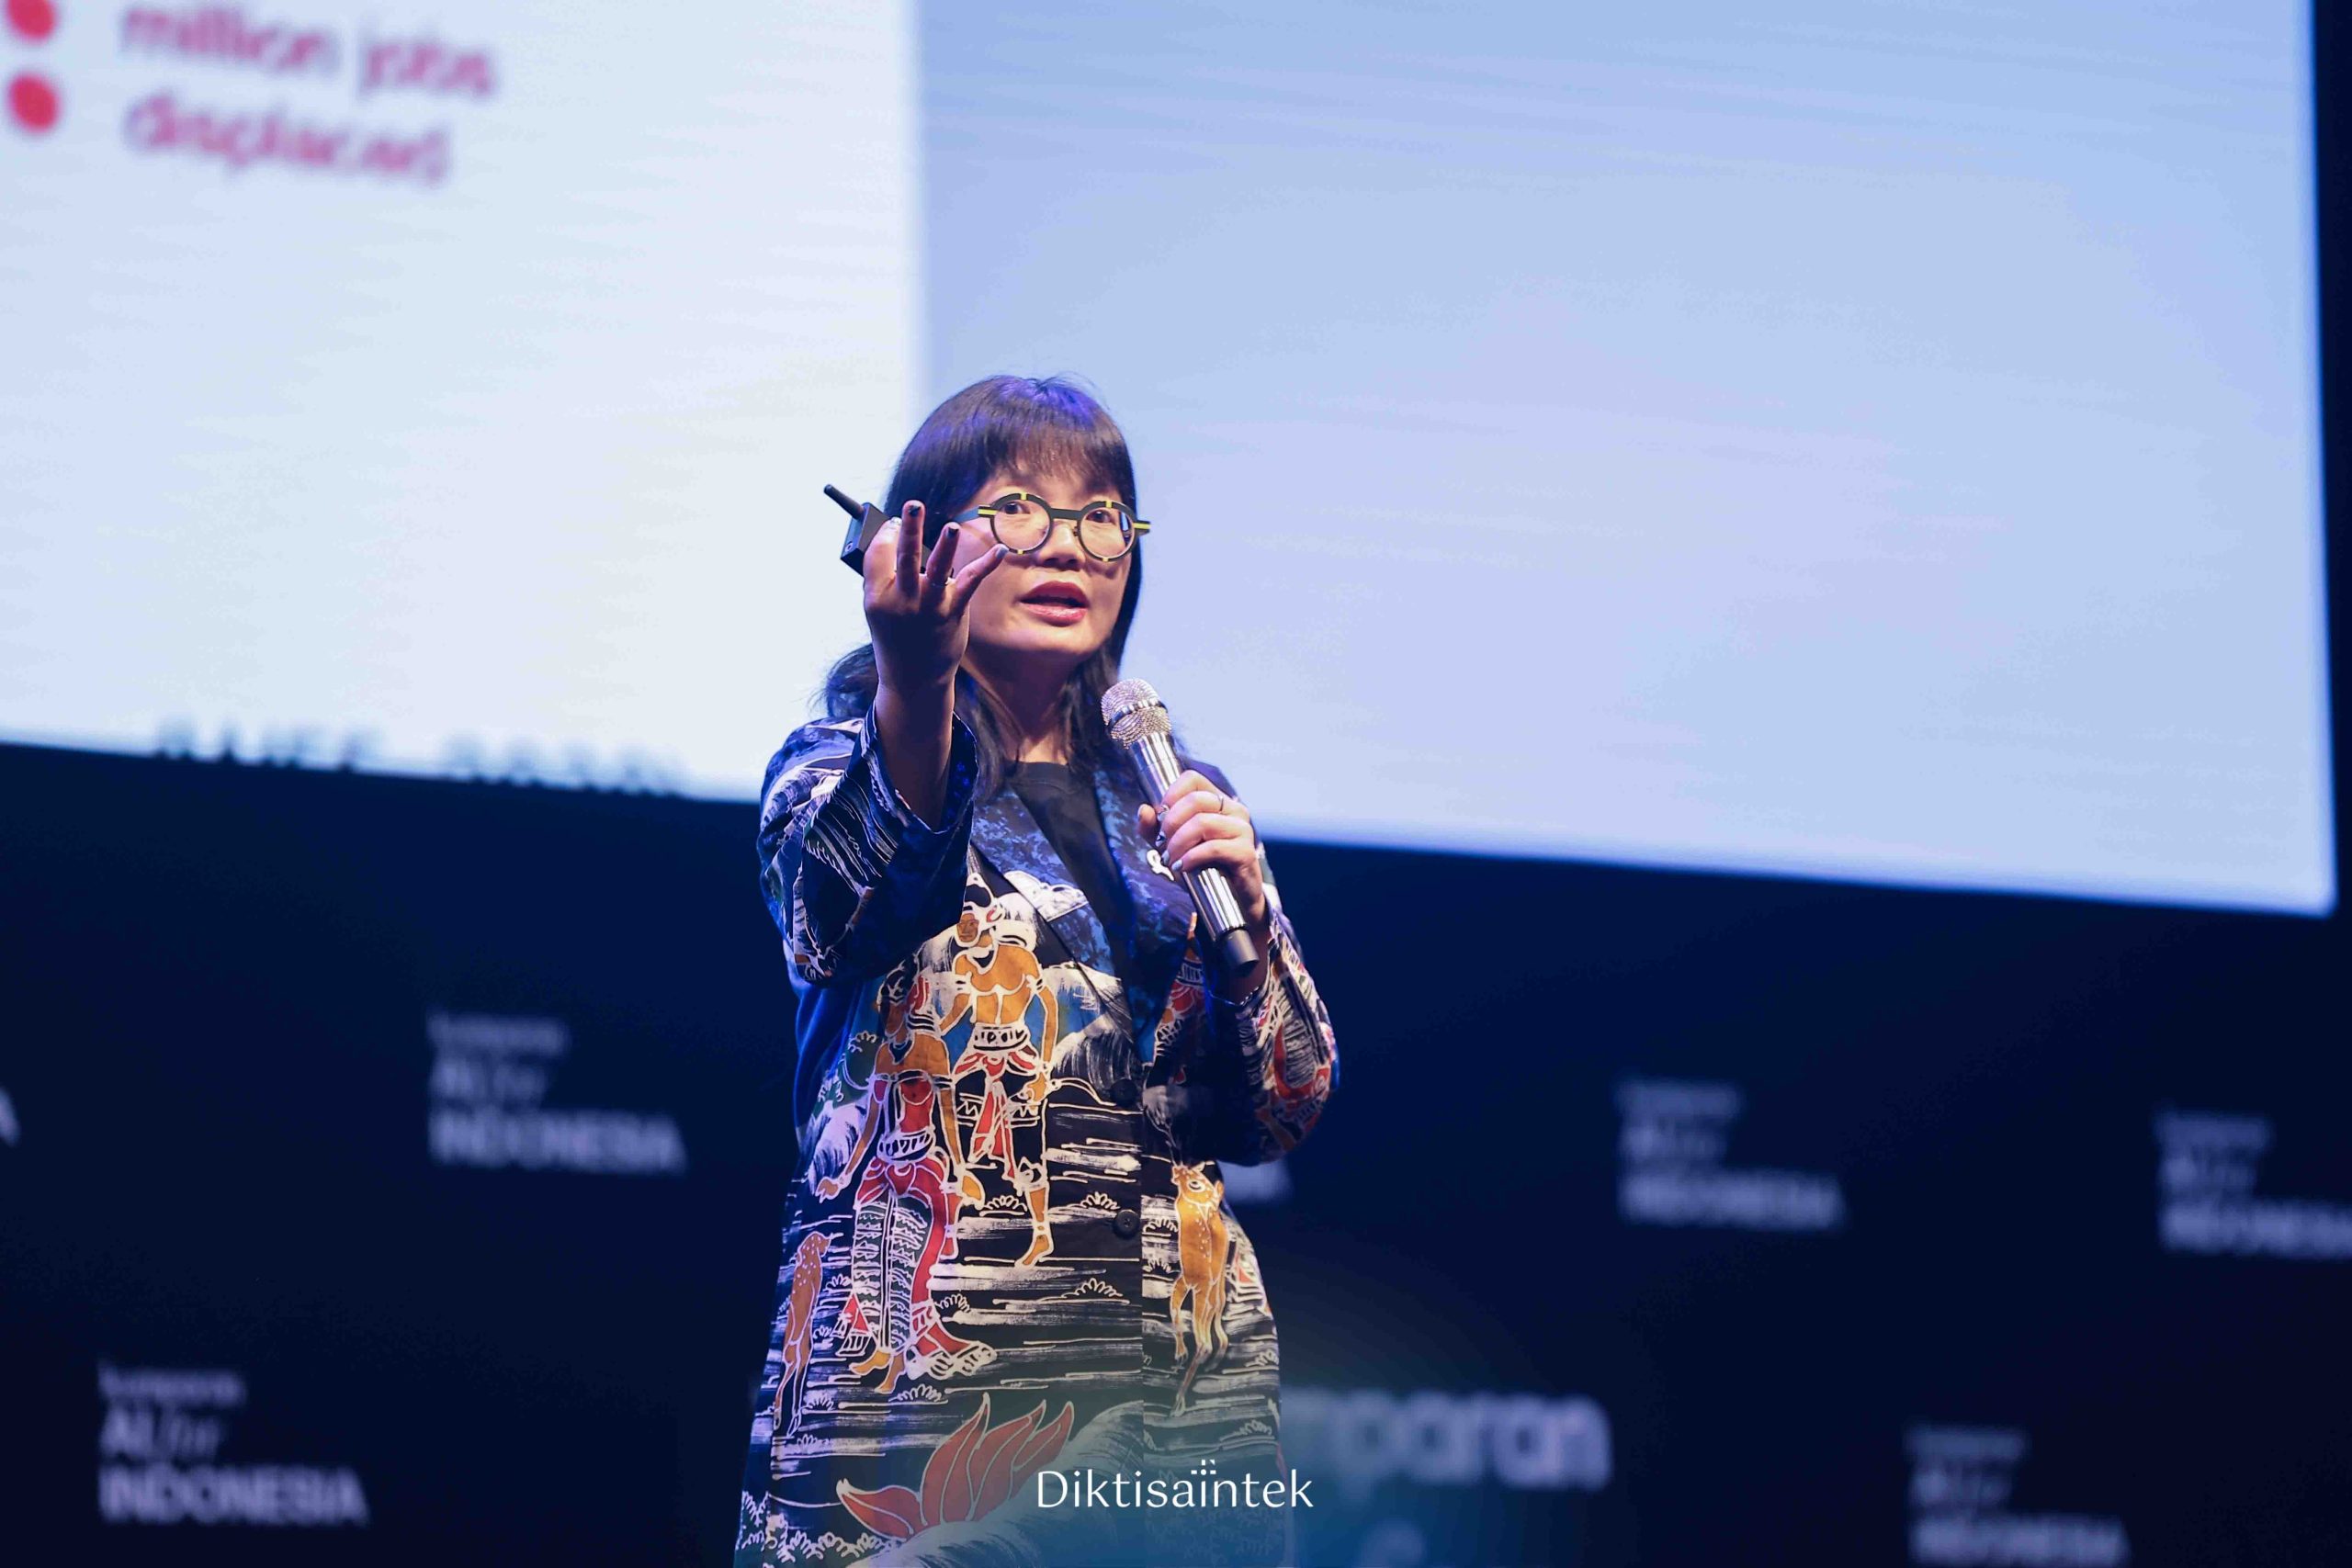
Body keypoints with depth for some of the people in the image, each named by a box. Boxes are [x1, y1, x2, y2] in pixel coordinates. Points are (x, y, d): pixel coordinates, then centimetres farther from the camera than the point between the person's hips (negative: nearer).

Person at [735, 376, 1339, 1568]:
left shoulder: (1161, 793, 15)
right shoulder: (840, 766, 4)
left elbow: (1282, 1111, 10)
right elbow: (837, 911, -22)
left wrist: (1244, 900, -7)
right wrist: (912, 690, -40)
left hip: (1187, 1390, 4)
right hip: (921, 1371, -4)